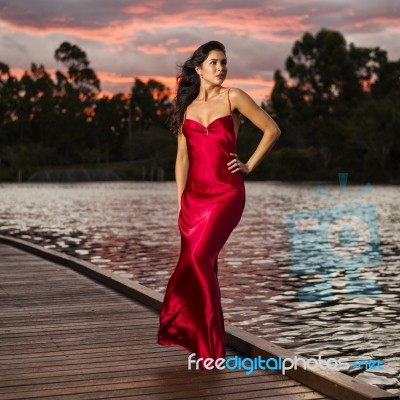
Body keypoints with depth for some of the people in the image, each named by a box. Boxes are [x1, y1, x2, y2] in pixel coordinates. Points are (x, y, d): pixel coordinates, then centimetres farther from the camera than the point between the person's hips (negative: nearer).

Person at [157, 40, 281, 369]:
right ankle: (198, 335, 19)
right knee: (202, 265, 6)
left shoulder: (233, 97, 0)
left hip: (226, 191, -4)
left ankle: (207, 343, -7)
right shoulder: (187, 107, 12)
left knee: (200, 259, -17)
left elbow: (272, 130, 5)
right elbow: (182, 157, 12)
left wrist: (250, 165, 1)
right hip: (195, 194, 4)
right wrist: (181, 202, 7)